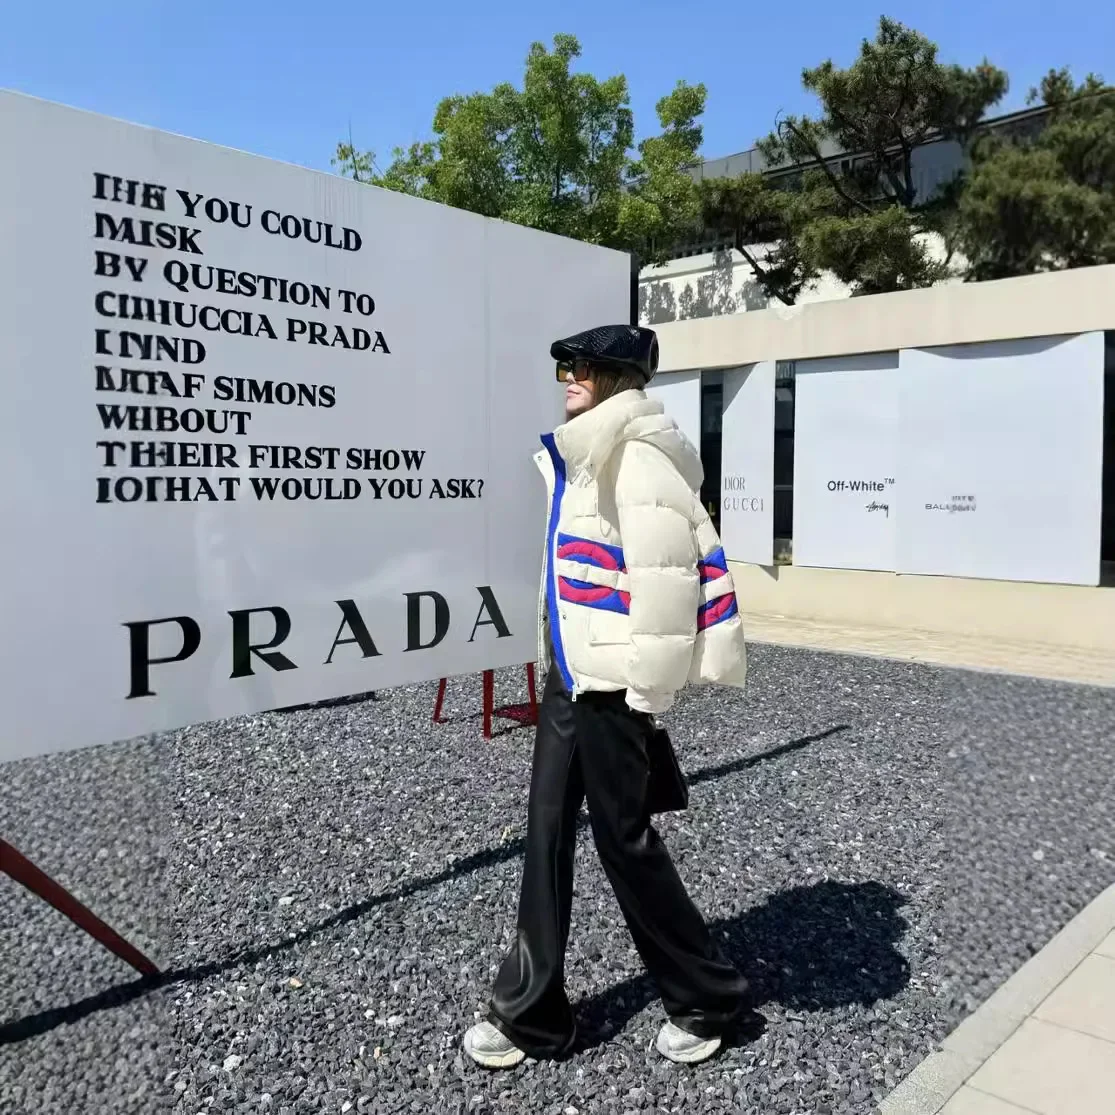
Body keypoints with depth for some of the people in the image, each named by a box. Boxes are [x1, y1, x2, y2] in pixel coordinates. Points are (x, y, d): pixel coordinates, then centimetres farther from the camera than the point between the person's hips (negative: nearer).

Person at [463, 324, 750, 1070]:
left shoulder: (640, 462, -15)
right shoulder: (581, 459, 15)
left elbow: (671, 573, -22)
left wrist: (649, 687, -18)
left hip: (612, 683, -10)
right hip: (569, 675, 10)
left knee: (624, 839, 3)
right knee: (547, 839, 14)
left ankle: (709, 998, 26)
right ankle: (531, 1012, 29)